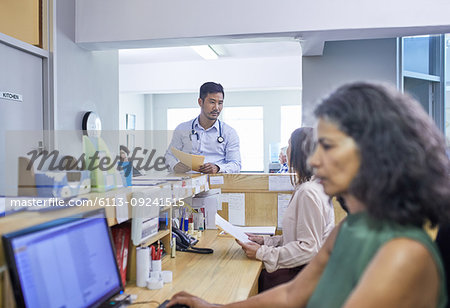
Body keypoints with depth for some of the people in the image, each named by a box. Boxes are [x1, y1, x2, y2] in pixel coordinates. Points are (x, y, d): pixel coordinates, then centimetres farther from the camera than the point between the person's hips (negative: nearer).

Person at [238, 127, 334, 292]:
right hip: (302, 270, 9)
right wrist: (266, 240, 10)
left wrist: (262, 253, -18)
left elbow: (309, 248, -22)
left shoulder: (309, 192, -20)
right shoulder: (305, 187, 13)